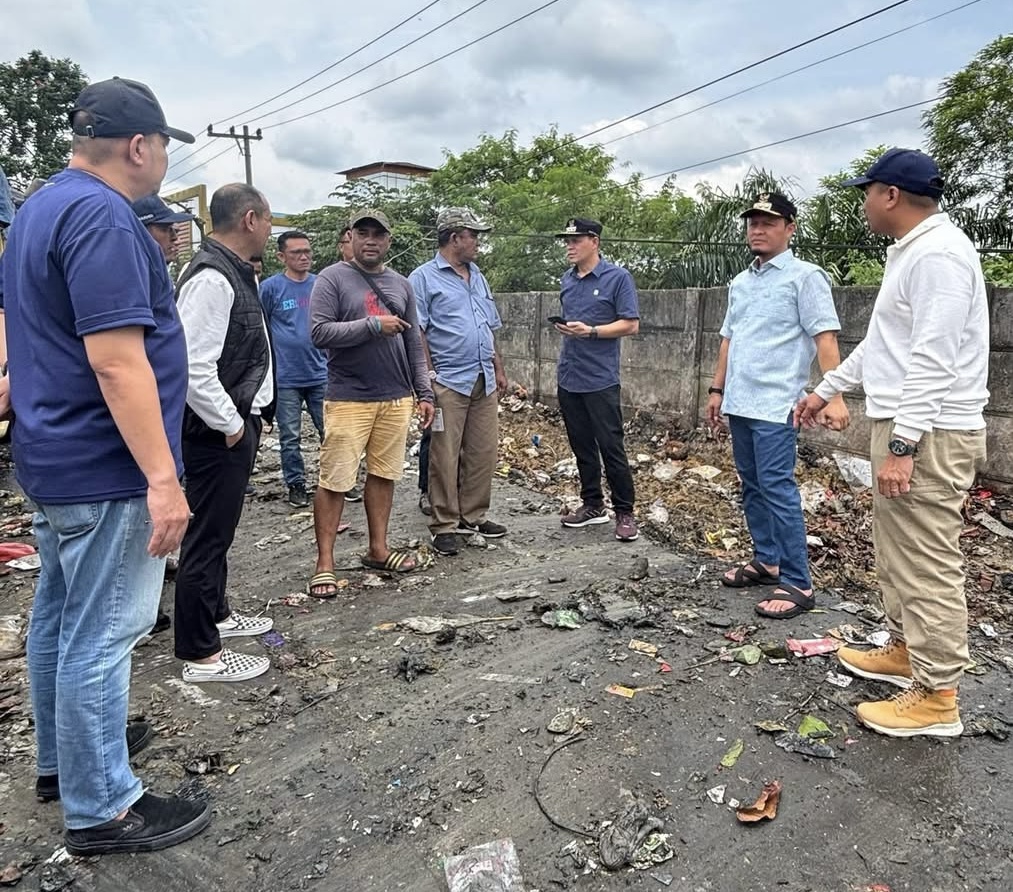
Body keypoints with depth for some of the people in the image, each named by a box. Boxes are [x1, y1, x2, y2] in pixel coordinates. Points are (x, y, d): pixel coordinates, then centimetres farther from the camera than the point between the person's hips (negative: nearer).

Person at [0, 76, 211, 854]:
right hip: (105, 468, -11)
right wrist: (162, 477, -26)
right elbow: (115, 358, -26)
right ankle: (102, 810, 12)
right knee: (101, 635, -1)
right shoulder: (101, 216, -18)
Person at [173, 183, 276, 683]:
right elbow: (194, 367, -26)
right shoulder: (212, 277, -20)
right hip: (219, 431, -10)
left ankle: (216, 614, 40)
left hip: (238, 423, 10)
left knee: (219, 528, 22)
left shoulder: (237, 272, 12)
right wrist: (231, 425, -17)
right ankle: (200, 655, 13)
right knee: (209, 534, 0)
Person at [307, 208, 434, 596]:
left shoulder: (401, 284, 14)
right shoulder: (332, 278, -1)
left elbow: (414, 344, 16)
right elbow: (319, 332, -13)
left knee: (383, 474, 10)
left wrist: (424, 393, 11)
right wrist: (374, 325, -16)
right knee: (334, 481, -2)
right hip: (348, 399, -5)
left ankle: (378, 549, 23)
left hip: (397, 398, 5)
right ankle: (325, 563, 7)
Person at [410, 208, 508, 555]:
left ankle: (474, 516, 22)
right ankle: (444, 525, 8)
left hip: (484, 382, 7)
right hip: (449, 382, -7)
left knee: (483, 453, 9)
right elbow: (416, 331, -9)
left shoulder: (478, 277, 19)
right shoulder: (424, 278, -3)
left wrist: (499, 370, 19)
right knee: (445, 457, -2)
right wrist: (429, 377, -14)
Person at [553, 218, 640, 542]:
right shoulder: (568, 279, 13)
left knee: (611, 448, -2)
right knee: (582, 446, 13)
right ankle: (592, 505, 25)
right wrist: (563, 327, 2)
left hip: (600, 380, -6)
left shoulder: (617, 277, -6)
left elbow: (631, 324, -10)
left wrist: (590, 331, -19)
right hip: (568, 379, 6)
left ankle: (625, 513, 9)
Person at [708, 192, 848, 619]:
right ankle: (766, 561, 26)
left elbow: (824, 337, -13)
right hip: (739, 403, 8)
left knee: (777, 487, -10)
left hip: (776, 404, -7)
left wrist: (833, 396, -21)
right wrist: (717, 389, 18)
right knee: (752, 486, 13)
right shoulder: (740, 282, 17)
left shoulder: (804, 276, -5)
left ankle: (797, 584, -3)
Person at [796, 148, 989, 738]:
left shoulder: (938, 252, -16)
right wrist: (826, 389, 30)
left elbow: (933, 359, -24)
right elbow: (882, 344, 26)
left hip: (929, 435, -11)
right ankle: (907, 651, 34)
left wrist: (902, 445, -26)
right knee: (899, 552, 19)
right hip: (905, 426, 11)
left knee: (928, 565, -4)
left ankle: (937, 699, 6)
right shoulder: (911, 251, 18)